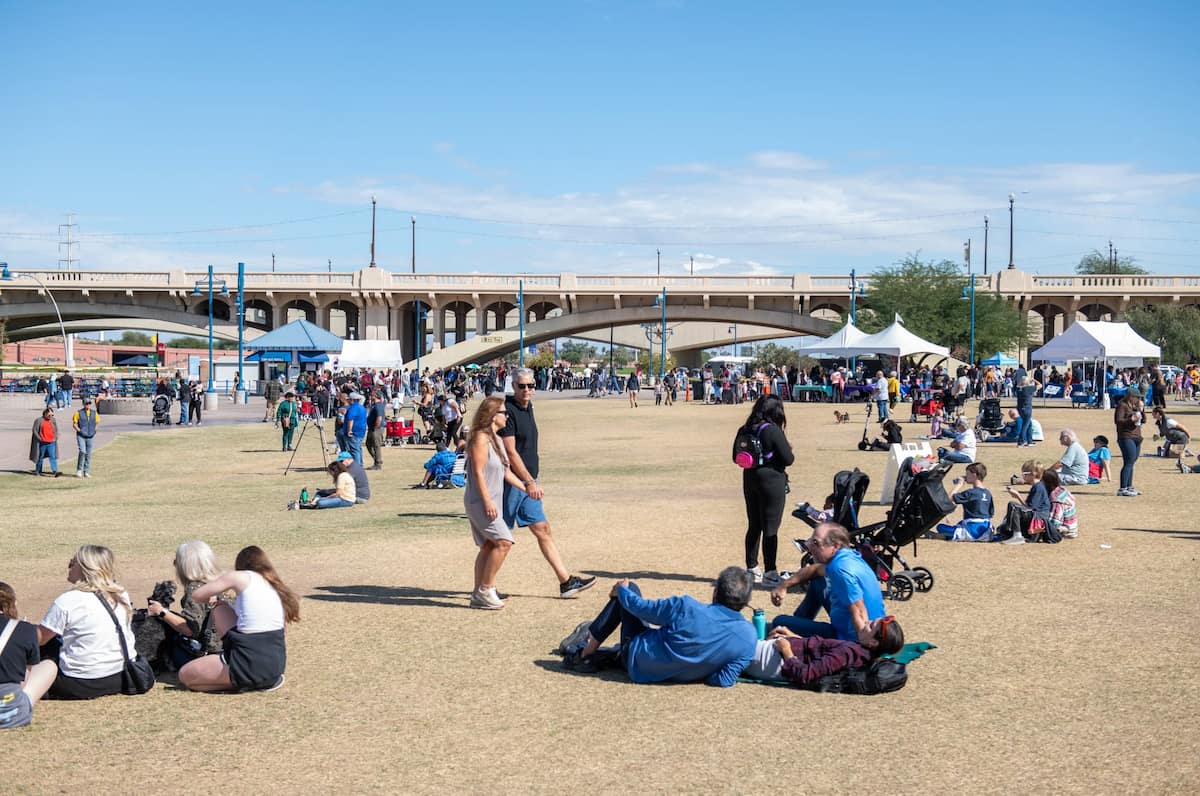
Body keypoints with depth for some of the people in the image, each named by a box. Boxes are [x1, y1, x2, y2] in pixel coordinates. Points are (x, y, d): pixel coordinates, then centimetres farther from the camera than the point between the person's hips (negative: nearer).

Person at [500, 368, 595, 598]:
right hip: (511, 482, -9)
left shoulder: (527, 408, 12)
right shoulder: (508, 411, -16)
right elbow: (510, 452, -21)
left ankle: (566, 582, 12)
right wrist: (529, 481, -22)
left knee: (543, 530, 9)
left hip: (527, 483, 9)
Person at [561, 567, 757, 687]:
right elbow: (725, 680, -20)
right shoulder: (749, 636, -25)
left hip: (639, 667, -5)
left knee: (629, 590, 12)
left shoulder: (686, 608, -30)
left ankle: (586, 653, 18)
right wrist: (700, 669, 0)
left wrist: (621, 589, 8)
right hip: (684, 677, 5)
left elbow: (641, 607, -13)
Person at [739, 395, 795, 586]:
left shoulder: (745, 430, 3)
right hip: (772, 482, -7)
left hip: (750, 480, 7)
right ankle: (770, 572, 0)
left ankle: (752, 569, 23)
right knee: (770, 528, -2)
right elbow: (788, 459, -14)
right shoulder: (773, 430, -17)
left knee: (753, 526, 15)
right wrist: (788, 449, 6)